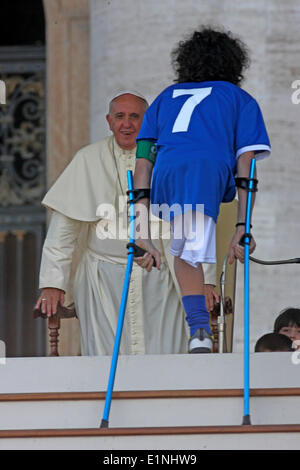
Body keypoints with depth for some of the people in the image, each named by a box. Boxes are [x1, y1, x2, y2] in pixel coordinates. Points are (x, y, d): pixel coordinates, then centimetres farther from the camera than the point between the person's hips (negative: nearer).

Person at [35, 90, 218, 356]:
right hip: (104, 282, 0)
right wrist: (53, 283, -4)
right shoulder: (88, 160, 4)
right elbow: (63, 225, 3)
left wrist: (204, 279, -2)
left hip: (158, 282, 0)